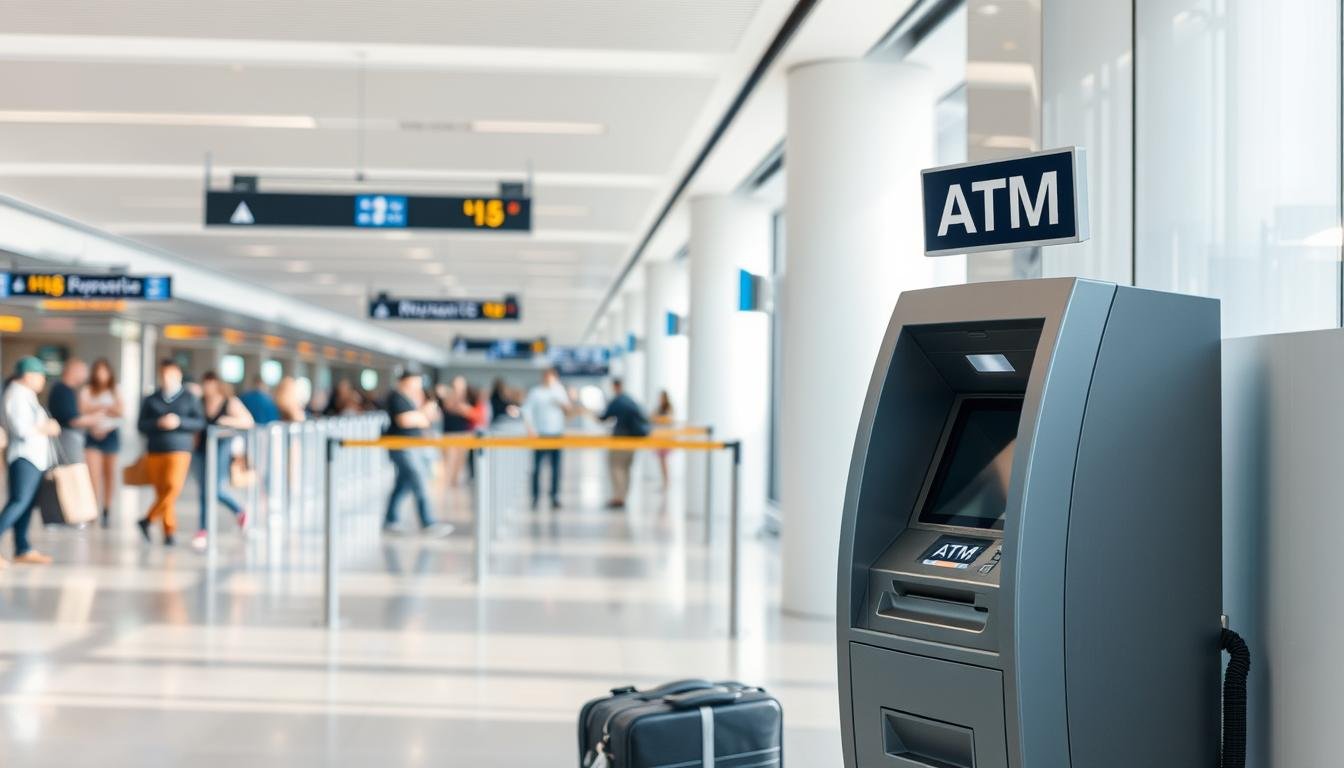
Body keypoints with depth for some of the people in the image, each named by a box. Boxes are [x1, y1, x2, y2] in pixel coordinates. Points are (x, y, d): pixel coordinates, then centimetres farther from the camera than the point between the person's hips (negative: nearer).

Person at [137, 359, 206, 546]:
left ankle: (149, 520, -9)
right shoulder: (151, 399, 12)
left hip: (179, 449, -2)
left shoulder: (190, 398, 7)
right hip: (155, 450, 2)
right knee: (161, 492, 2)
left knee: (173, 486, -20)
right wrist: (158, 423, -12)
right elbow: (141, 425, 6)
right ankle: (169, 530, 10)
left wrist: (179, 422, -14)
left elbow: (200, 422, 0)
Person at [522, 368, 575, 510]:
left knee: (556, 468, 2)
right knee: (537, 467, -4)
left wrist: (561, 404, -5)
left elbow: (570, 410, 16)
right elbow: (526, 410, -7)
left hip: (556, 434, 3)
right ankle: (535, 497, 4)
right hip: (540, 435, -3)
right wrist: (530, 428, -17)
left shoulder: (560, 391, 12)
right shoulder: (536, 392, -1)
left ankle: (555, 497, 9)